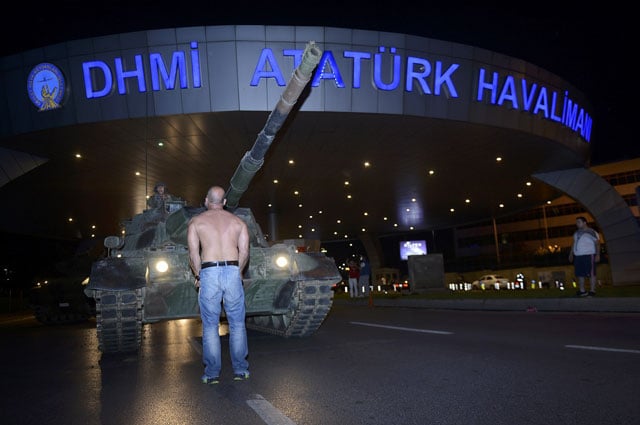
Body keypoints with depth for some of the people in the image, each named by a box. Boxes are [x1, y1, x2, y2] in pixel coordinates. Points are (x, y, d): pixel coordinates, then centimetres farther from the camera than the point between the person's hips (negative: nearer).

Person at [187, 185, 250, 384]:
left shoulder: (196, 221, 6)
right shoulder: (238, 221, 11)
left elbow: (193, 254, -2)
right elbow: (244, 253, 4)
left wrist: (198, 275, 11)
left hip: (209, 273, -1)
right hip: (233, 272, 1)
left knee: (210, 325, 7)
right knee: (237, 323, 10)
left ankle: (212, 372, 12)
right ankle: (240, 369, 15)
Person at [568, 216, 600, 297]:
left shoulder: (591, 232, -2)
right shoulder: (576, 233, 17)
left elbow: (597, 243, -6)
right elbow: (574, 244, 22)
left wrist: (597, 254, -14)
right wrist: (571, 254, 16)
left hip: (588, 255, -6)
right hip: (577, 256, 7)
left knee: (591, 273, -4)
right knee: (580, 274, 6)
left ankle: (592, 291, -2)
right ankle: (582, 290, 10)